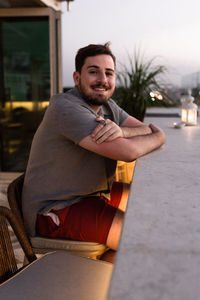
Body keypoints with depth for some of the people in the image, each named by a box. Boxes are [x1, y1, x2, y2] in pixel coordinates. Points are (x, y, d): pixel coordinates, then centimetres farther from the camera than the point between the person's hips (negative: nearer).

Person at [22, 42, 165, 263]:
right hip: (56, 210, -10)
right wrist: (156, 137, -9)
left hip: (93, 193, 10)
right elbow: (127, 152, -30)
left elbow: (154, 132, -3)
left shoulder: (107, 106, 7)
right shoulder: (66, 107, -22)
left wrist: (121, 131, -25)